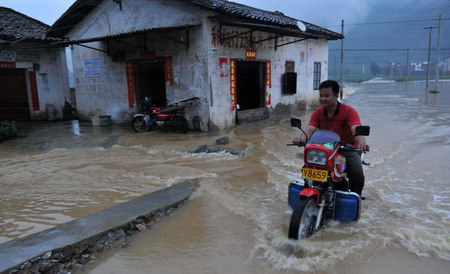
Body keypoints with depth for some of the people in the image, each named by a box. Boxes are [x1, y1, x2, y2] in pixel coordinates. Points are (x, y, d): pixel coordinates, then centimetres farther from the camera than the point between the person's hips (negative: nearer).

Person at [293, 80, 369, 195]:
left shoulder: (349, 111, -10)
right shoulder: (317, 113, 3)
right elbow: (310, 129, -13)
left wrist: (361, 142, -50)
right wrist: (302, 138, -38)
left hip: (347, 148, -3)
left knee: (357, 174, -26)